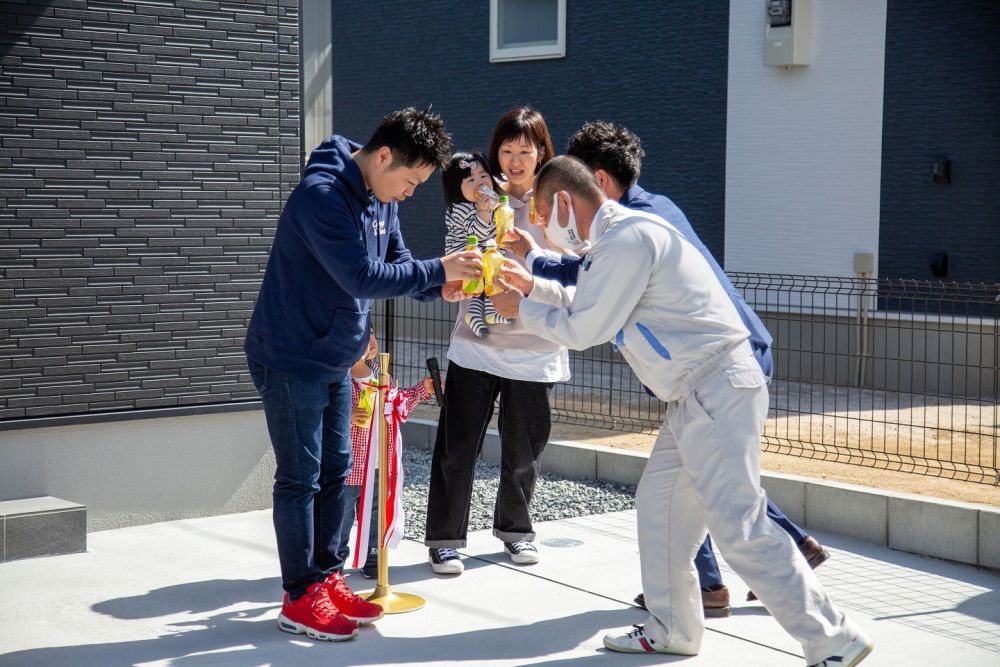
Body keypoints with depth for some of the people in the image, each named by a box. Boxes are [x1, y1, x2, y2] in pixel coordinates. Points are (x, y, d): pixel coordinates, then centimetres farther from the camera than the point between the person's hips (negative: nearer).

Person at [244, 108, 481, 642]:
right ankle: (300, 599, 8)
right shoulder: (322, 194, -24)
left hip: (334, 360, 9)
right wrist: (438, 269, -25)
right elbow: (362, 276, -28)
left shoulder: (380, 197, 5)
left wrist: (437, 287, -10)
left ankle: (326, 579, 25)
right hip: (290, 359, -9)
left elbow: (395, 259, 10)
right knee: (300, 478, -2)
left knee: (334, 471, 13)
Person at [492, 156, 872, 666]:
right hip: (696, 395, 11)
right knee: (658, 505, 15)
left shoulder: (627, 238, -14)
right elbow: (588, 307, 31)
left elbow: (583, 330, -11)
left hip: (717, 390, -11)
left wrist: (522, 310, 4)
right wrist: (533, 286, 28)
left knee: (737, 525, -13)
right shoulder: (620, 237, 18)